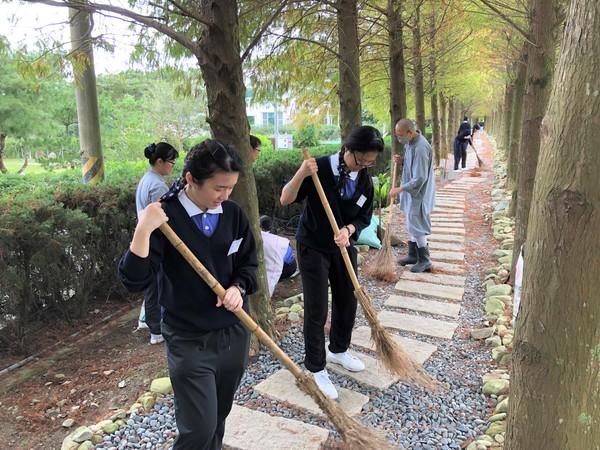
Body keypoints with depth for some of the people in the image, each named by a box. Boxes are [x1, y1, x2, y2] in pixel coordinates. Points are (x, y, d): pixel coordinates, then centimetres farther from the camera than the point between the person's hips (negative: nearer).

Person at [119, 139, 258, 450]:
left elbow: (249, 262, 10)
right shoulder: (164, 217, -15)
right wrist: (143, 230, -32)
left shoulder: (233, 214, -2)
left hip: (235, 332, 5)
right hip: (189, 342, -4)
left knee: (219, 418, 18)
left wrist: (238, 288, -10)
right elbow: (134, 281, -19)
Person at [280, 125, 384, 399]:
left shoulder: (364, 179, -4)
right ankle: (316, 369, 17)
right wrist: (301, 174, -39)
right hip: (313, 248, -6)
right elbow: (285, 200, -21)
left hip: (344, 246, 6)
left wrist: (349, 230, -18)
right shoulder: (320, 169, -20)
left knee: (347, 303, 17)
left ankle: (338, 350, 42)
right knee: (316, 311, -1)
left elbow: (365, 217, 4)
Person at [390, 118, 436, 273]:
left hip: (418, 193, -10)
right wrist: (401, 160, 1)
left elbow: (419, 179, -27)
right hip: (411, 190, 10)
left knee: (416, 225, -2)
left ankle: (424, 260, 12)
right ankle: (413, 255, 31)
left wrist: (400, 189, -22)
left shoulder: (421, 148, -27)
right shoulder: (410, 142, 3)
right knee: (412, 223, 18)